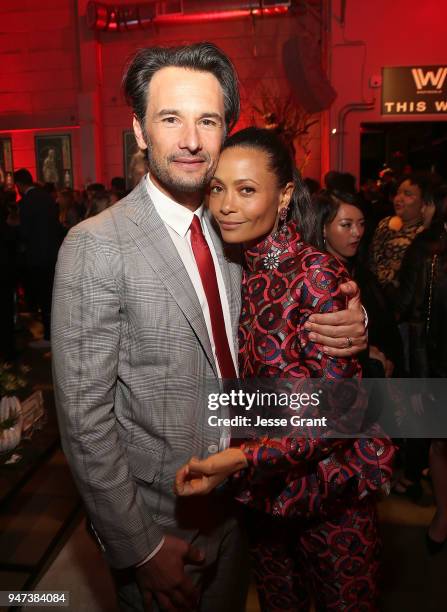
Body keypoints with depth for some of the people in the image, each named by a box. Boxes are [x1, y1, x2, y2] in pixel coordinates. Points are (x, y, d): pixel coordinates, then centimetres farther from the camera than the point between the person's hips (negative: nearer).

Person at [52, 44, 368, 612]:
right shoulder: (96, 245, -21)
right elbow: (84, 416, -20)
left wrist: (348, 323, -15)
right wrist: (140, 547, -15)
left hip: (232, 503, 6)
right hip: (156, 520, -5)